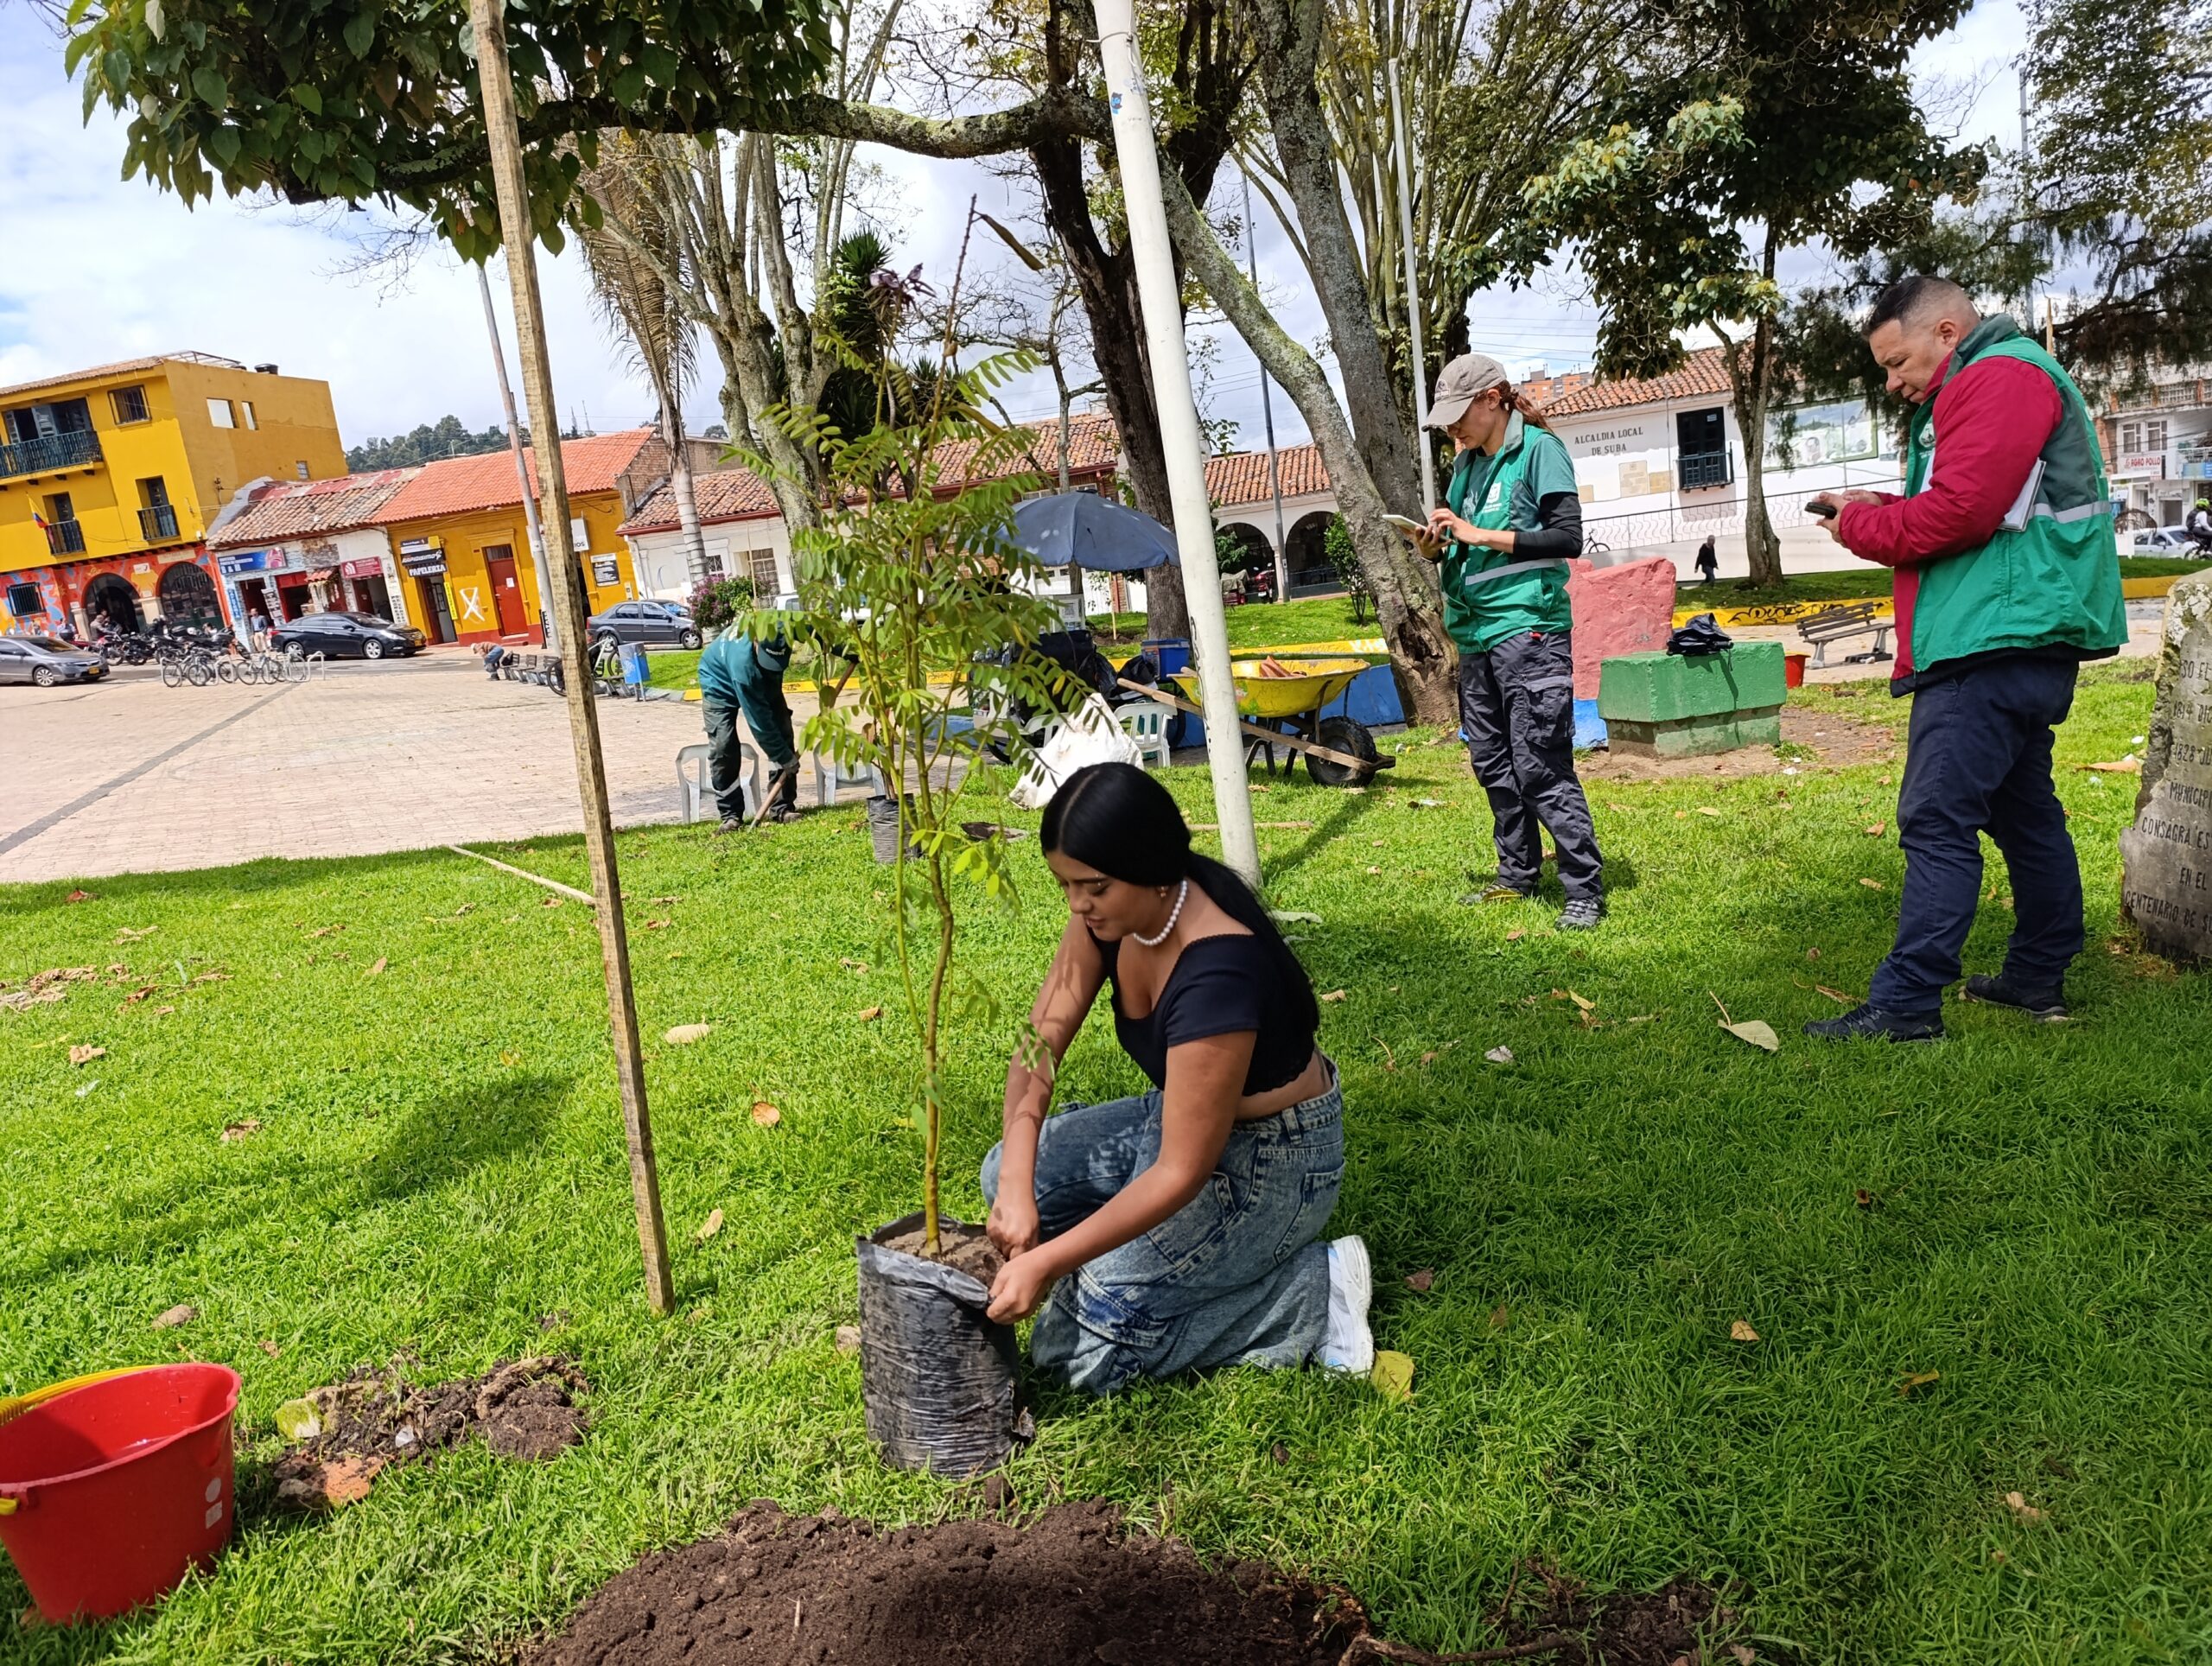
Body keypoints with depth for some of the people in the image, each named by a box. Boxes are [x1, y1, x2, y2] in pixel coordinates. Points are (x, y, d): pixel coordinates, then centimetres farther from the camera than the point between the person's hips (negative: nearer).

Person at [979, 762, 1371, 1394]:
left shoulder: (1218, 973, -35)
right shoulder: (1109, 913, -12)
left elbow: (1183, 1173, -31)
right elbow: (1038, 1047, -11)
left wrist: (1046, 1263, -29)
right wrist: (1016, 1187, -24)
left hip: (1273, 1158, -8)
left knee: (1084, 1345, -12)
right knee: (1009, 1173, 4)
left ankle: (1314, 1288, -1)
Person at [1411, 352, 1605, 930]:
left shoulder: (1539, 449, -5)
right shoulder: (1467, 464, 16)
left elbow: (1568, 538, -13)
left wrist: (1480, 535, -15)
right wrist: (1434, 545, -1)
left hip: (1529, 627, -8)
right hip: (1476, 632, 8)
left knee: (1540, 765, -10)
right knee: (1492, 763, 12)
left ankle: (1585, 889, -3)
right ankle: (1518, 872, 25)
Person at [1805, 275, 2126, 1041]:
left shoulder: (2000, 378, -10)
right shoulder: (1982, 386, 24)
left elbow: (1959, 512, -20)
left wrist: (1860, 524, -5)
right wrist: (1882, 508, 7)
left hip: (1994, 645, -11)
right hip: (2012, 643, 11)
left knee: (1937, 820, -13)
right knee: (2023, 812, 16)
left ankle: (1906, 1003, -12)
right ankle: (2040, 977, 26)